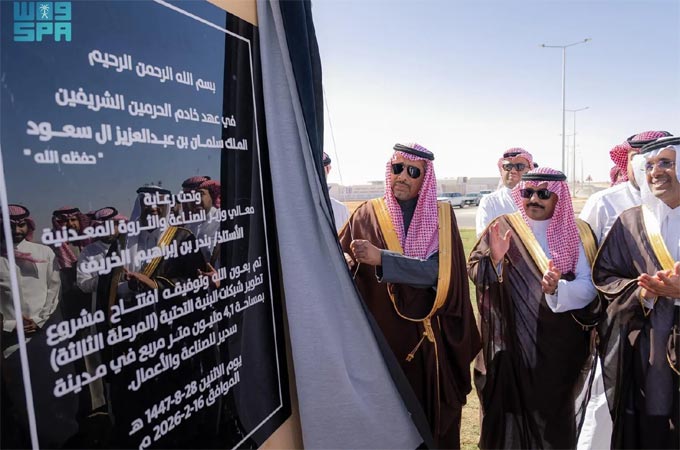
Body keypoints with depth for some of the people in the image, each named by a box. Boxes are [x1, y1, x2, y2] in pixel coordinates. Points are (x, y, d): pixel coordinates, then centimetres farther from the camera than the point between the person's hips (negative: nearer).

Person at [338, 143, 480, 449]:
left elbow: (438, 271, -15)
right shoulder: (367, 215, 1)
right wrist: (344, 263, -30)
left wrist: (381, 258, -24)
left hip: (432, 337, 1)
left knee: (434, 417, 13)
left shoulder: (442, 216, 0)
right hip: (384, 336, 0)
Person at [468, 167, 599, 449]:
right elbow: (474, 271, -5)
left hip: (560, 347, 1)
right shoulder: (503, 228, -1)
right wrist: (495, 258, -25)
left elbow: (590, 287, -8)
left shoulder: (576, 234, 0)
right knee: (510, 411, 8)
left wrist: (558, 289, -27)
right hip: (511, 343, 0)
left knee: (555, 414, 12)